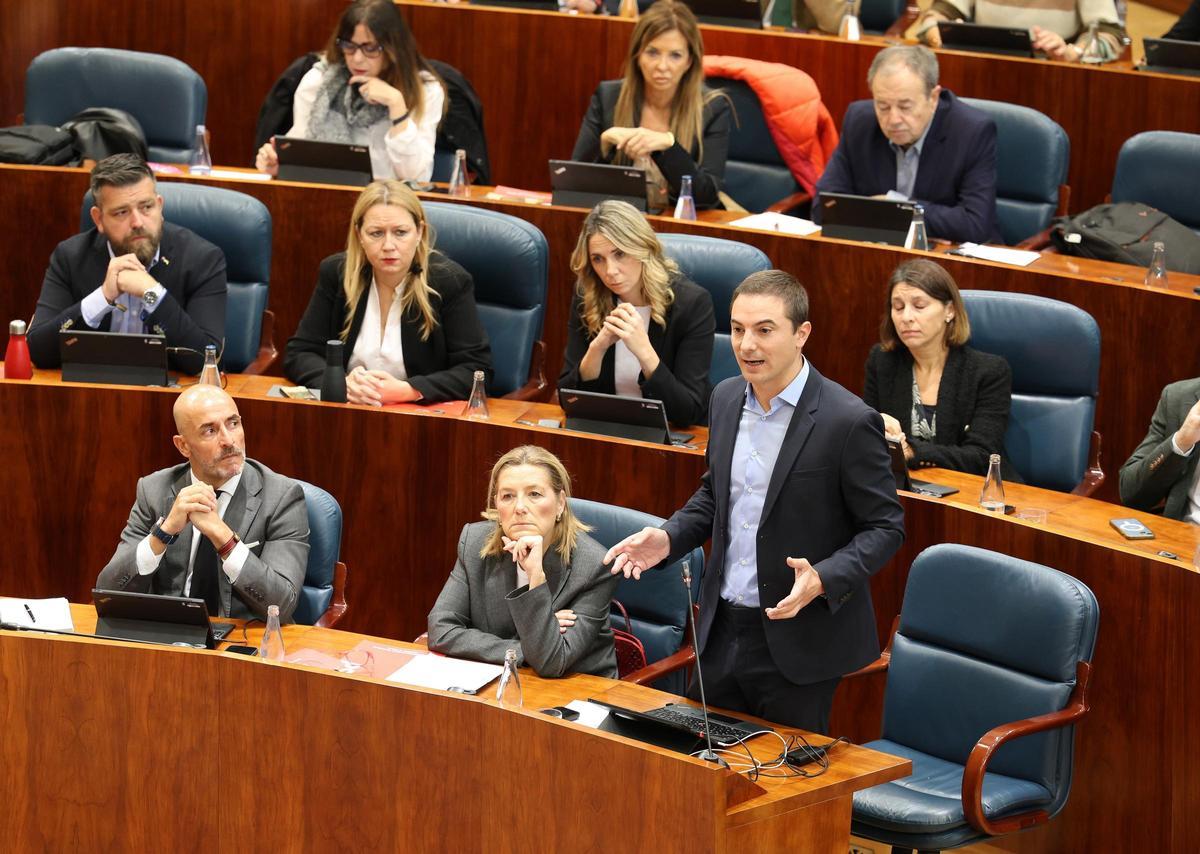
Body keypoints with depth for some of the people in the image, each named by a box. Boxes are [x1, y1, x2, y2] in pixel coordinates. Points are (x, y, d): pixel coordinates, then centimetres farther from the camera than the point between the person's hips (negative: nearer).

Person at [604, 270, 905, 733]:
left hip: (798, 639, -6)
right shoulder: (726, 399, 5)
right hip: (723, 630, 6)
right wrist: (668, 538, 2)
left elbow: (884, 527, -11)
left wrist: (824, 579, -27)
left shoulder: (848, 421, -17)